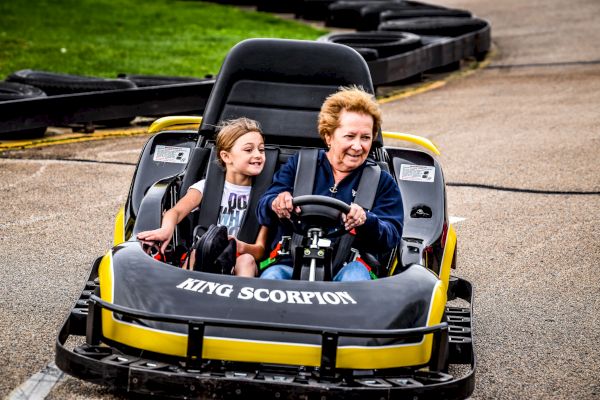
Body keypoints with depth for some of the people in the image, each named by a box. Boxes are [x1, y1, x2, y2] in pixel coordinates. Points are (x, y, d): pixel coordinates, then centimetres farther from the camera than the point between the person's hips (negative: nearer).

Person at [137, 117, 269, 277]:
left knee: (247, 260, -33)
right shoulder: (207, 187, 8)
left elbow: (260, 249, 3)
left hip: (238, 270, 1)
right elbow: (176, 211, -12)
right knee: (197, 252, -34)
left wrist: (241, 247, -23)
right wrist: (167, 229, -38)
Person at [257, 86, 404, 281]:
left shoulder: (382, 182, 17)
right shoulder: (298, 165, 19)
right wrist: (276, 204, -18)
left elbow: (391, 237, 4)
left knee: (355, 270, -35)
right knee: (271, 276, -33)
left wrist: (365, 221, -20)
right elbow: (263, 211, 8)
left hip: (345, 270, 0)